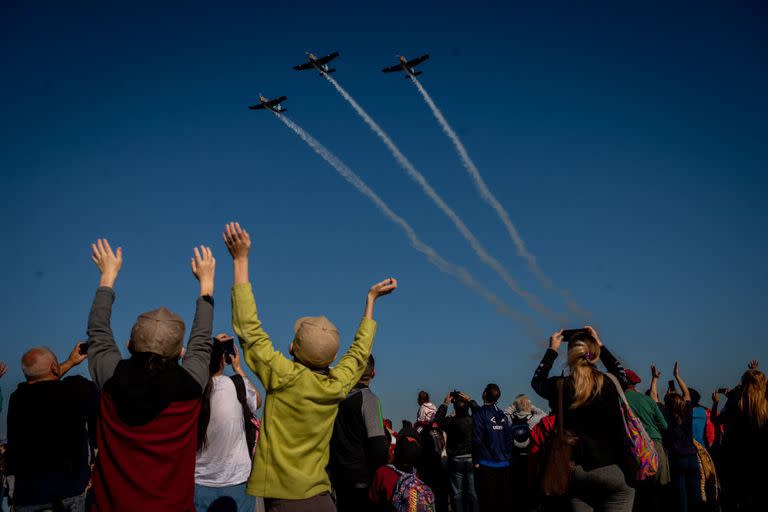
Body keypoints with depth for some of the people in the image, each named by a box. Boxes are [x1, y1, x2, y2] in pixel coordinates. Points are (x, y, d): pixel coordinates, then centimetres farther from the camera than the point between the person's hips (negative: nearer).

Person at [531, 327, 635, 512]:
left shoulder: (559, 387, -4)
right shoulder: (610, 384, -4)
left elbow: (537, 380, 20)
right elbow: (622, 375, 22)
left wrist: (552, 349, 25)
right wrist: (600, 345, 25)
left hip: (576, 471, 1)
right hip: (613, 469, -1)